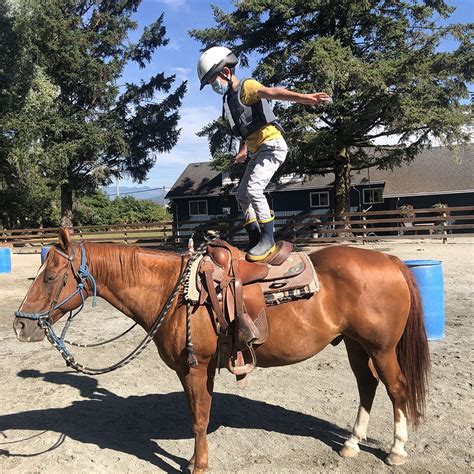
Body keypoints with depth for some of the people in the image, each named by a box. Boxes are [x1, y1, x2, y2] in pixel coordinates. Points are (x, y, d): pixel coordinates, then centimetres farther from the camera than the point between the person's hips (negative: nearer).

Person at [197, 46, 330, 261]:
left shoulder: (246, 86, -10)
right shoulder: (229, 97, 16)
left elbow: (272, 92, -31)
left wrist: (303, 97, -46)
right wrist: (243, 149, 31)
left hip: (272, 145, -10)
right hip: (256, 151, 10)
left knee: (254, 189, -23)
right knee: (242, 194, 8)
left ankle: (268, 239, -14)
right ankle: (254, 239, 16)